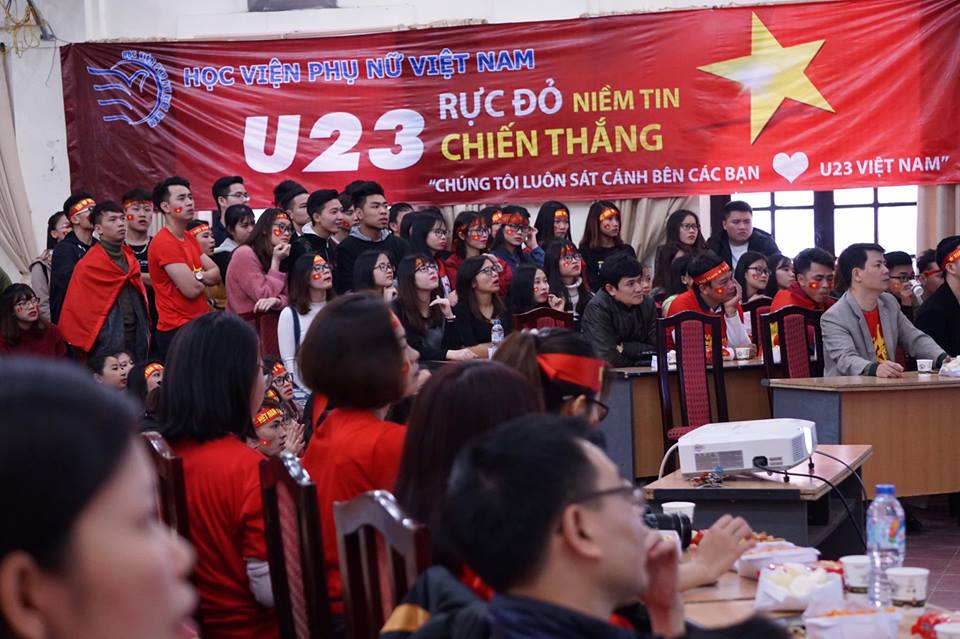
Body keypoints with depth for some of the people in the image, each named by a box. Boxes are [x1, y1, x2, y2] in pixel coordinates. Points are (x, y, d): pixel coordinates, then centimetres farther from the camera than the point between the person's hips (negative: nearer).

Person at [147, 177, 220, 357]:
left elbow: (217, 274, 9)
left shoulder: (189, 238, 15)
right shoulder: (164, 243, -16)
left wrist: (196, 276, -12)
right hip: (177, 331, -9)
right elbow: (192, 289, -20)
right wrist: (206, 278, 1)